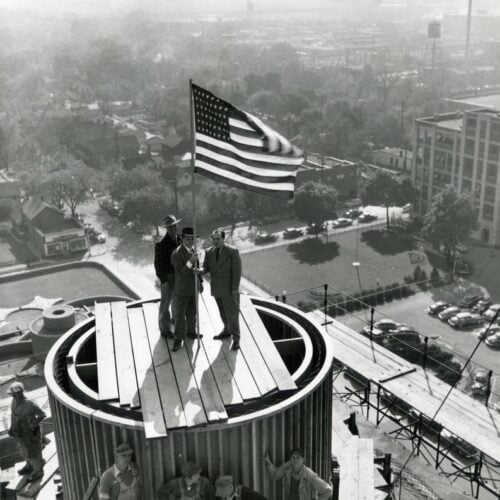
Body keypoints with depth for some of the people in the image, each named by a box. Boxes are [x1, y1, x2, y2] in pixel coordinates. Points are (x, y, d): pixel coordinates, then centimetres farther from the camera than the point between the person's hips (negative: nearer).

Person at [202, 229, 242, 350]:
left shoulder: (232, 251, -13)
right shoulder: (209, 252, 2)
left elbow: (237, 271, -13)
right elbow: (206, 268, 3)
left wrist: (235, 288, -15)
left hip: (229, 289, -5)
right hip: (216, 288, 5)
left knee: (232, 313, 0)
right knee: (223, 312, 18)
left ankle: (236, 338, 11)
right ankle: (227, 330, 36)